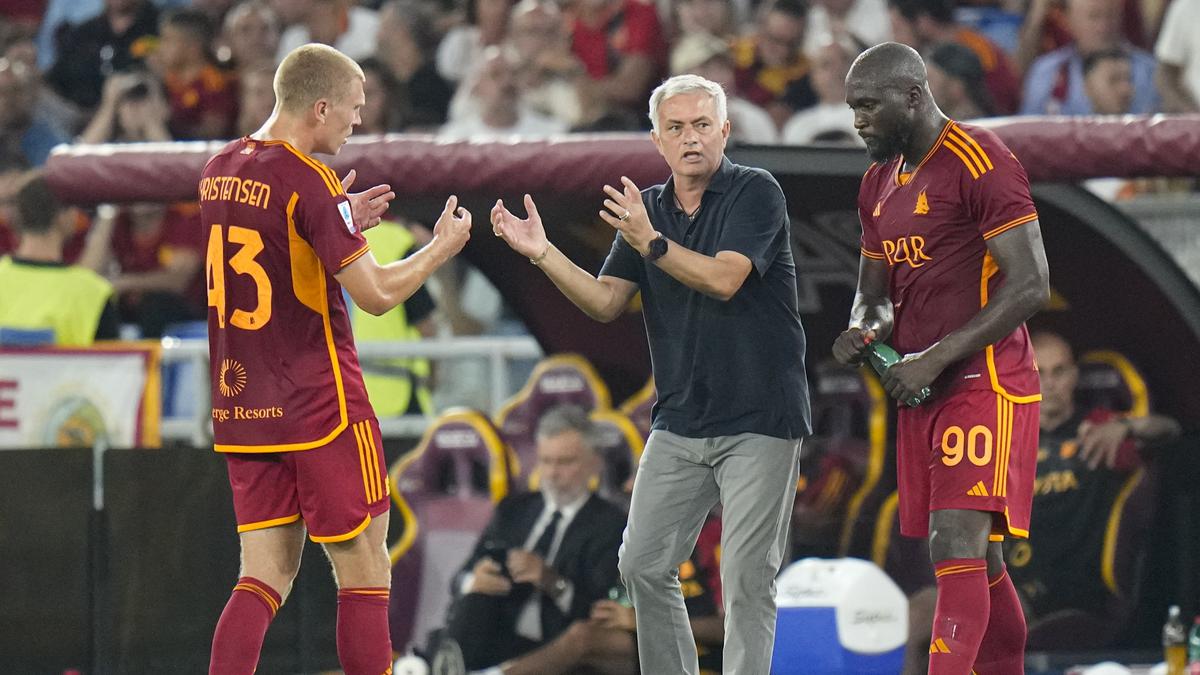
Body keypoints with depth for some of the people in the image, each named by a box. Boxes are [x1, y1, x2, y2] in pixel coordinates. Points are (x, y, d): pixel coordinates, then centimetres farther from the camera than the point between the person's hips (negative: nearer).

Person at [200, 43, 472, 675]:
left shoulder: (219, 170, 8)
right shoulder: (309, 180, -15)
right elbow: (376, 292, -14)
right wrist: (442, 247, 1)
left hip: (240, 404, 7)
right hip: (321, 408, -7)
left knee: (264, 578, 6)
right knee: (364, 575, 1)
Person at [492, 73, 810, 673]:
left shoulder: (756, 192, -8)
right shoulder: (647, 209, 11)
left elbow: (724, 279, -21)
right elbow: (605, 303, 5)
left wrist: (650, 242, -27)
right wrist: (541, 253, -7)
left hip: (759, 421, -6)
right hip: (680, 421, 6)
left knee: (747, 577, -7)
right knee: (644, 565, 4)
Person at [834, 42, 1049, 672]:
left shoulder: (980, 163, -13)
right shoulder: (879, 183, 15)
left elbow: (1031, 285, -18)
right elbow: (874, 290, 24)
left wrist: (934, 358, -20)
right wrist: (863, 330, -2)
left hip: (983, 384, -9)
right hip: (921, 389, 9)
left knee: (957, 549, -19)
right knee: (978, 562, 12)